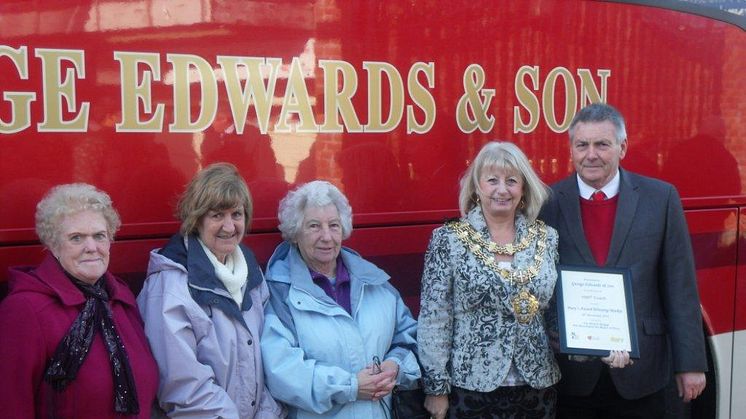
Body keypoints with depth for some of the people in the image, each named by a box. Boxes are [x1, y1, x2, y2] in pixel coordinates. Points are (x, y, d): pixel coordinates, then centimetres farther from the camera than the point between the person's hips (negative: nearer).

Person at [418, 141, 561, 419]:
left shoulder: (546, 238, 3)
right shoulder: (448, 240, -7)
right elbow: (433, 320, -7)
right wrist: (436, 388, -7)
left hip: (537, 386, 3)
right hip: (470, 386, -3)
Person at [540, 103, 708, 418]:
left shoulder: (660, 198, -2)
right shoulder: (548, 203, -4)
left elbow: (680, 288, -1)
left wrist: (690, 363, -1)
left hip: (639, 373, 0)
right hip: (569, 373, 0)